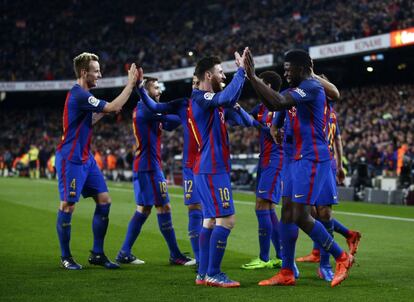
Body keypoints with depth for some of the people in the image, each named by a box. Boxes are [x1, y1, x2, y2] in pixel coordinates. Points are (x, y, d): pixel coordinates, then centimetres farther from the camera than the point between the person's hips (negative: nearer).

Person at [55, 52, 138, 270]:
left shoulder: (82, 94, 12)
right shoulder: (79, 95, -19)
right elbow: (114, 107, -24)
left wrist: (103, 111, 11)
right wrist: (131, 84, -17)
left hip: (85, 158, 10)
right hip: (71, 159, -10)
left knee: (104, 200, 5)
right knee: (67, 206, -2)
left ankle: (97, 254, 12)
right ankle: (65, 257, 10)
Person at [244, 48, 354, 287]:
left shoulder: (311, 87, -15)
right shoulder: (303, 88, 17)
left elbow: (279, 102, -27)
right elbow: (274, 104, 21)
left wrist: (253, 77, -24)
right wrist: (252, 78, 12)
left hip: (311, 159, -10)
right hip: (300, 158, 10)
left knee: (301, 216, -11)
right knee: (288, 213, 8)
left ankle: (342, 258, 2)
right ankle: (287, 273, 12)